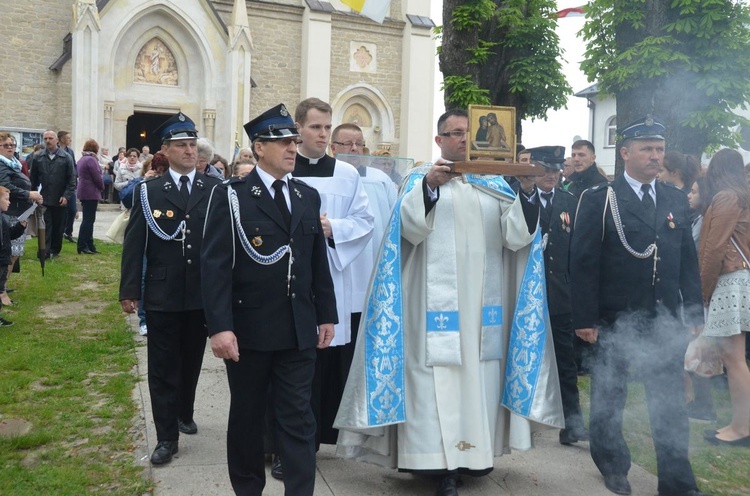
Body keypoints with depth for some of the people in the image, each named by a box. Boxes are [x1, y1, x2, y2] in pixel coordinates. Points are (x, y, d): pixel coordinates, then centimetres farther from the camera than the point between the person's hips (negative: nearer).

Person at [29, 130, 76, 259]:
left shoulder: (66, 158, -2)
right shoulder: (38, 158, 4)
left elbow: (71, 180, -3)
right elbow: (33, 179, 9)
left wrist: (66, 196, -11)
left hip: (60, 200, 0)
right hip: (44, 199, 0)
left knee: (58, 227, 9)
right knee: (45, 226, -3)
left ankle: (55, 250, 21)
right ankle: (45, 252, -5)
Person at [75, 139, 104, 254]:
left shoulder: (82, 159, 14)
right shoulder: (91, 160, -15)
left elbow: (80, 176, 16)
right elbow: (97, 178, -17)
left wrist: (99, 187, 11)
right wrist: (102, 187, 2)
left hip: (84, 192, 9)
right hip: (91, 193, -9)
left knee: (88, 219, 12)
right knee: (88, 220, -6)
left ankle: (89, 245, 14)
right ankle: (82, 246, -4)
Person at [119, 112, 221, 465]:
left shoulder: (215, 189, 1)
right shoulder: (148, 191, 0)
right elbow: (134, 244, -2)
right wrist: (129, 291, -5)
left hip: (203, 294, 1)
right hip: (162, 295, -1)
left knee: (191, 362, 18)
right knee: (163, 368, 5)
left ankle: (184, 413, 40)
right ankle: (167, 437, 15)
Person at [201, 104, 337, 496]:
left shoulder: (308, 196, 9)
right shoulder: (230, 196, -6)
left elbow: (318, 261, 12)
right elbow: (215, 265, -12)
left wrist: (326, 315, 10)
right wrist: (219, 326, -19)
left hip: (299, 330, 3)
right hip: (248, 328, -3)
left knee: (298, 420, 6)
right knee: (247, 417, 15)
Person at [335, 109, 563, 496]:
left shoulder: (495, 183, 13)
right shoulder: (420, 179, 5)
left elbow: (515, 237, 1)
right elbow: (411, 229, -12)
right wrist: (428, 186, -27)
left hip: (485, 303, 4)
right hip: (438, 302, -3)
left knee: (481, 373, 7)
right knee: (439, 375, -7)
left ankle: (475, 450, 20)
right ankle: (440, 460, -2)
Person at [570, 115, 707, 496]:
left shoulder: (676, 200, 7)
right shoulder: (598, 199, -7)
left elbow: (688, 260, 10)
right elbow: (583, 262, -10)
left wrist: (695, 313, 6)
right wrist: (585, 319, -13)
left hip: (665, 321, 3)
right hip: (614, 321, -3)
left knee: (671, 404, 7)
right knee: (608, 399, 13)